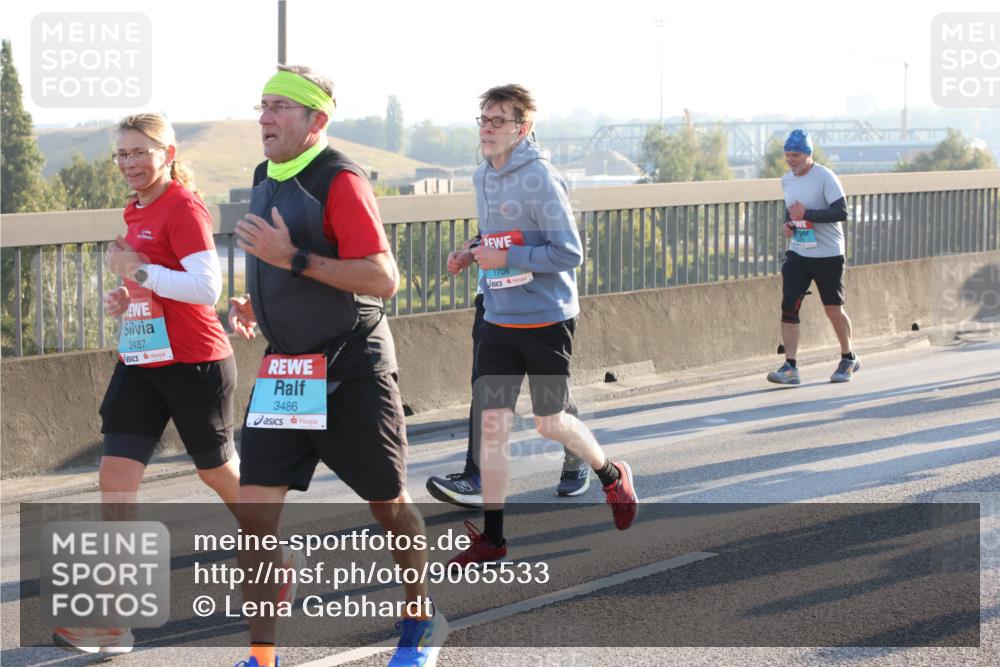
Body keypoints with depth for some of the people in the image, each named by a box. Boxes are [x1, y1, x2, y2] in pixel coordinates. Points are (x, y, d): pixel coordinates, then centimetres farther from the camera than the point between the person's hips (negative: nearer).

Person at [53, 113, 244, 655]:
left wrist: (136, 269, -20)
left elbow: (206, 288, -24)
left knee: (216, 470, 11)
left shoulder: (184, 208, -15)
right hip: (140, 362, 7)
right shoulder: (137, 213, 11)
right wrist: (122, 298, 5)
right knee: (115, 478, -4)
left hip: (193, 363, -7)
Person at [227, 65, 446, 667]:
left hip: (351, 369, -7)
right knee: (255, 508, -4)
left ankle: (423, 618, 33)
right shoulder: (266, 178, 10)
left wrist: (294, 258, -26)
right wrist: (256, 304, 7)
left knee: (388, 505, 10)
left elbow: (383, 280, -23)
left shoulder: (340, 181, -16)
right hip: (284, 369, 7)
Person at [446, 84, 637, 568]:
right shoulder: (482, 178, 7)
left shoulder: (540, 179, -16)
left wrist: (505, 258, -21)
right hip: (499, 322, 6)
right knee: (493, 424, -1)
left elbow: (569, 254, -18)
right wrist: (473, 256, 4)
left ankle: (612, 477, 36)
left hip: (547, 320, -6)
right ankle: (491, 537, 4)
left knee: (550, 424, 7)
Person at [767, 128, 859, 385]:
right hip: (797, 254, 5)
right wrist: (787, 222, 4)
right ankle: (790, 367, -10)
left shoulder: (825, 178, -14)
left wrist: (806, 214, -24)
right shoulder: (786, 180, 8)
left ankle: (848, 359, 28)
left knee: (833, 309, 5)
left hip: (828, 255, -5)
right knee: (789, 306, -10)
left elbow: (841, 212, -20)